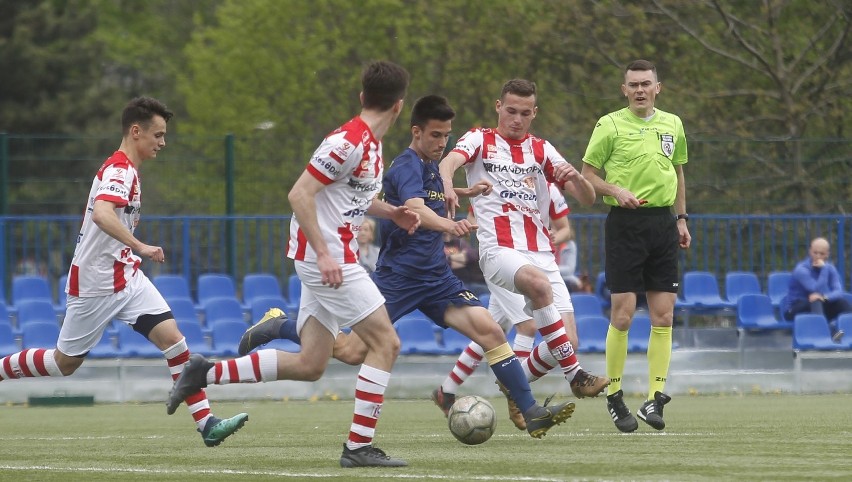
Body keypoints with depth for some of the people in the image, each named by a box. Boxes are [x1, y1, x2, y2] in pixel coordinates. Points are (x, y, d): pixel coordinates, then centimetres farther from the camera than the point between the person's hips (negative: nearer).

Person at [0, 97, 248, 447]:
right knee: (65, 362, 4)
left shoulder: (124, 169, 14)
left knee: (172, 337, -9)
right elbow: (101, 214, -36)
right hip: (96, 284, -9)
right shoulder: (119, 170, -17)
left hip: (126, 278, 9)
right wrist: (140, 247, -41)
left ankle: (206, 423, -14)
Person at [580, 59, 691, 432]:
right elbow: (587, 174, 1)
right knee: (623, 313, -7)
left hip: (662, 223, 4)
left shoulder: (672, 125, 12)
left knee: (663, 315, 0)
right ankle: (614, 395, 5)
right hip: (624, 224, -4)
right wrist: (616, 191, -16)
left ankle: (655, 398, 3)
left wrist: (681, 218, 17)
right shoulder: (610, 125, -2)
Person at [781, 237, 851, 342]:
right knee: (815, 301, -36)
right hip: (794, 309, -5)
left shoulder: (830, 268, -1)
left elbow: (838, 292, -15)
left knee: (841, 302, -19)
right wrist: (824, 269, -29)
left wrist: (824, 297, -35)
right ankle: (831, 331, -58)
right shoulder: (801, 269, -19)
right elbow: (818, 290, -30)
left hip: (818, 306, 5)